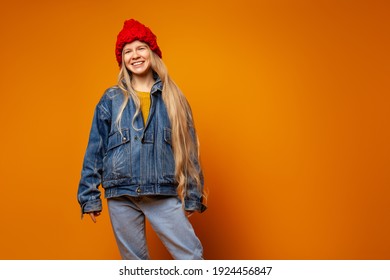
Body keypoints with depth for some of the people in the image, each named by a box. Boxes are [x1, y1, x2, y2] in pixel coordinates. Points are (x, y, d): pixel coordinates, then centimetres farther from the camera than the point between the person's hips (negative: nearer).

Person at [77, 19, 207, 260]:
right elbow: (95, 150, 6)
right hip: (121, 196, 0)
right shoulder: (111, 99, 6)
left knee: (192, 257, -7)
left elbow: (188, 149, 8)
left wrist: (193, 196, 4)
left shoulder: (173, 99, 8)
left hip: (164, 195, 0)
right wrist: (90, 195, 2)